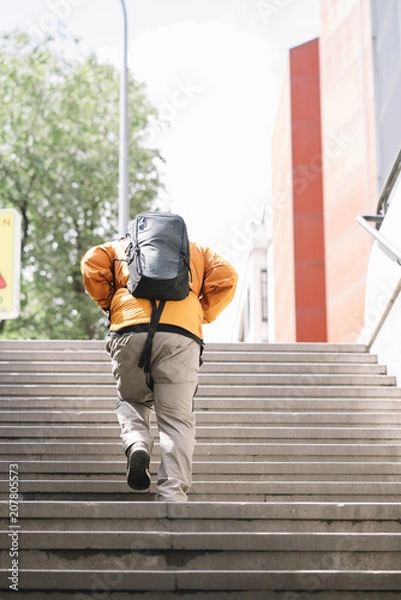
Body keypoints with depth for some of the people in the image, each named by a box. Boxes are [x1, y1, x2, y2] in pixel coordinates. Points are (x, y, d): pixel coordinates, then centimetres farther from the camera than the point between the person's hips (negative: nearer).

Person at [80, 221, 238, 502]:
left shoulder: (121, 246, 30)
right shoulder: (197, 250, 30)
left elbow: (92, 262, 9)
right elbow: (226, 277, 12)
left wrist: (109, 304, 18)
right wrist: (203, 315, 20)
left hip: (129, 331, 1)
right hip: (181, 336, 0)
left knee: (131, 401, 23)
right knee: (177, 420, 2)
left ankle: (137, 445, -6)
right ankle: (172, 494, -10)